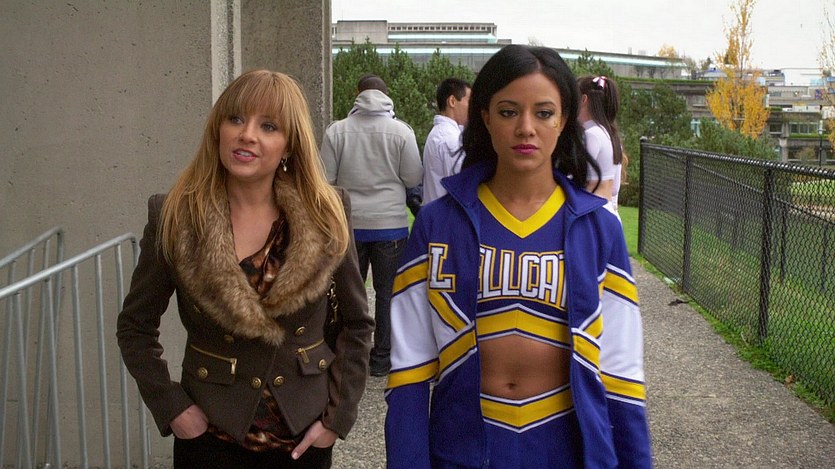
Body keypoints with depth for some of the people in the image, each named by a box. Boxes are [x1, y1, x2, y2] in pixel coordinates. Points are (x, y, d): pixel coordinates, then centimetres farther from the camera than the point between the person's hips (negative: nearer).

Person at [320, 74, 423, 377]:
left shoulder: (337, 130, -4)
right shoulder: (401, 131, -8)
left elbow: (325, 179, -3)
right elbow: (414, 178, -5)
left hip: (349, 224, 2)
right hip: (390, 224, -1)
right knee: (387, 292, 8)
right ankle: (382, 358, 12)